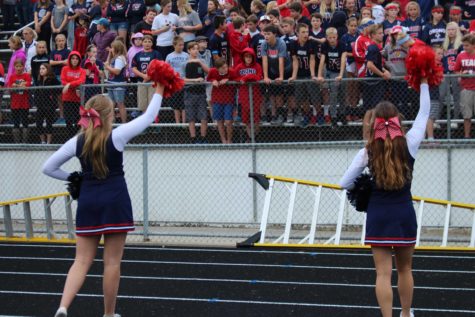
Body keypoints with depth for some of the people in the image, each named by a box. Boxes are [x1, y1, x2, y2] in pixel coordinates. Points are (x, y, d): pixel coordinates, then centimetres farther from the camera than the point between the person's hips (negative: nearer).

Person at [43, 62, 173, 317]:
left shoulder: (77, 141, 2)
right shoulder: (117, 136, -9)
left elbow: (48, 168, 6)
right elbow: (148, 117, 1)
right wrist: (158, 93, 14)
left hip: (88, 202, 3)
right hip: (115, 201, -3)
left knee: (82, 261, 5)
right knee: (112, 262, 5)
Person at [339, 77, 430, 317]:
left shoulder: (367, 153, -8)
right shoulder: (409, 145, -8)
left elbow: (345, 183, -5)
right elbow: (424, 112, 5)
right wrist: (424, 83, 14)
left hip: (378, 215, -1)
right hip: (404, 213, 1)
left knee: (383, 273, 0)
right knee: (405, 269, 20)